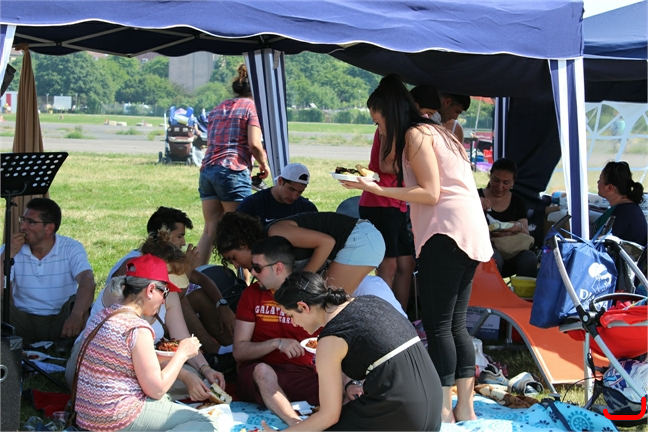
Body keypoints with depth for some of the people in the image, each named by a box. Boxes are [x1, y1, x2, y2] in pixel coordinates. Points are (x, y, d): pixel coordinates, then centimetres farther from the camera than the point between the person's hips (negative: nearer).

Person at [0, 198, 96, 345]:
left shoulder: (71, 249, -7)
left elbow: (87, 282, -26)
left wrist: (76, 315, -45)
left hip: (60, 322, -1)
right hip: (24, 321, 1)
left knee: (77, 302, -30)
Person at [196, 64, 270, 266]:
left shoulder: (219, 108, 21)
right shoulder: (251, 107, 0)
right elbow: (254, 144, -10)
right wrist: (264, 164, 4)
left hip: (207, 169, 6)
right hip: (233, 170, -6)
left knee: (210, 229, 7)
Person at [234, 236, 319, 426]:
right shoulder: (252, 294, 8)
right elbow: (239, 351, 3)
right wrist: (277, 343, -15)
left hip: (303, 375, 0)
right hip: (259, 376, 0)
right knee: (262, 370, -38)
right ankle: (299, 425, -50)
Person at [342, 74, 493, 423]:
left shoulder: (415, 134, -4)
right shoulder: (438, 131, 23)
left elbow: (430, 194, -12)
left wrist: (376, 189, -13)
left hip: (446, 234, -10)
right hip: (471, 234, 10)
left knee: (437, 325, -8)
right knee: (456, 325, 10)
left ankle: (443, 410, -9)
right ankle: (465, 407, 10)